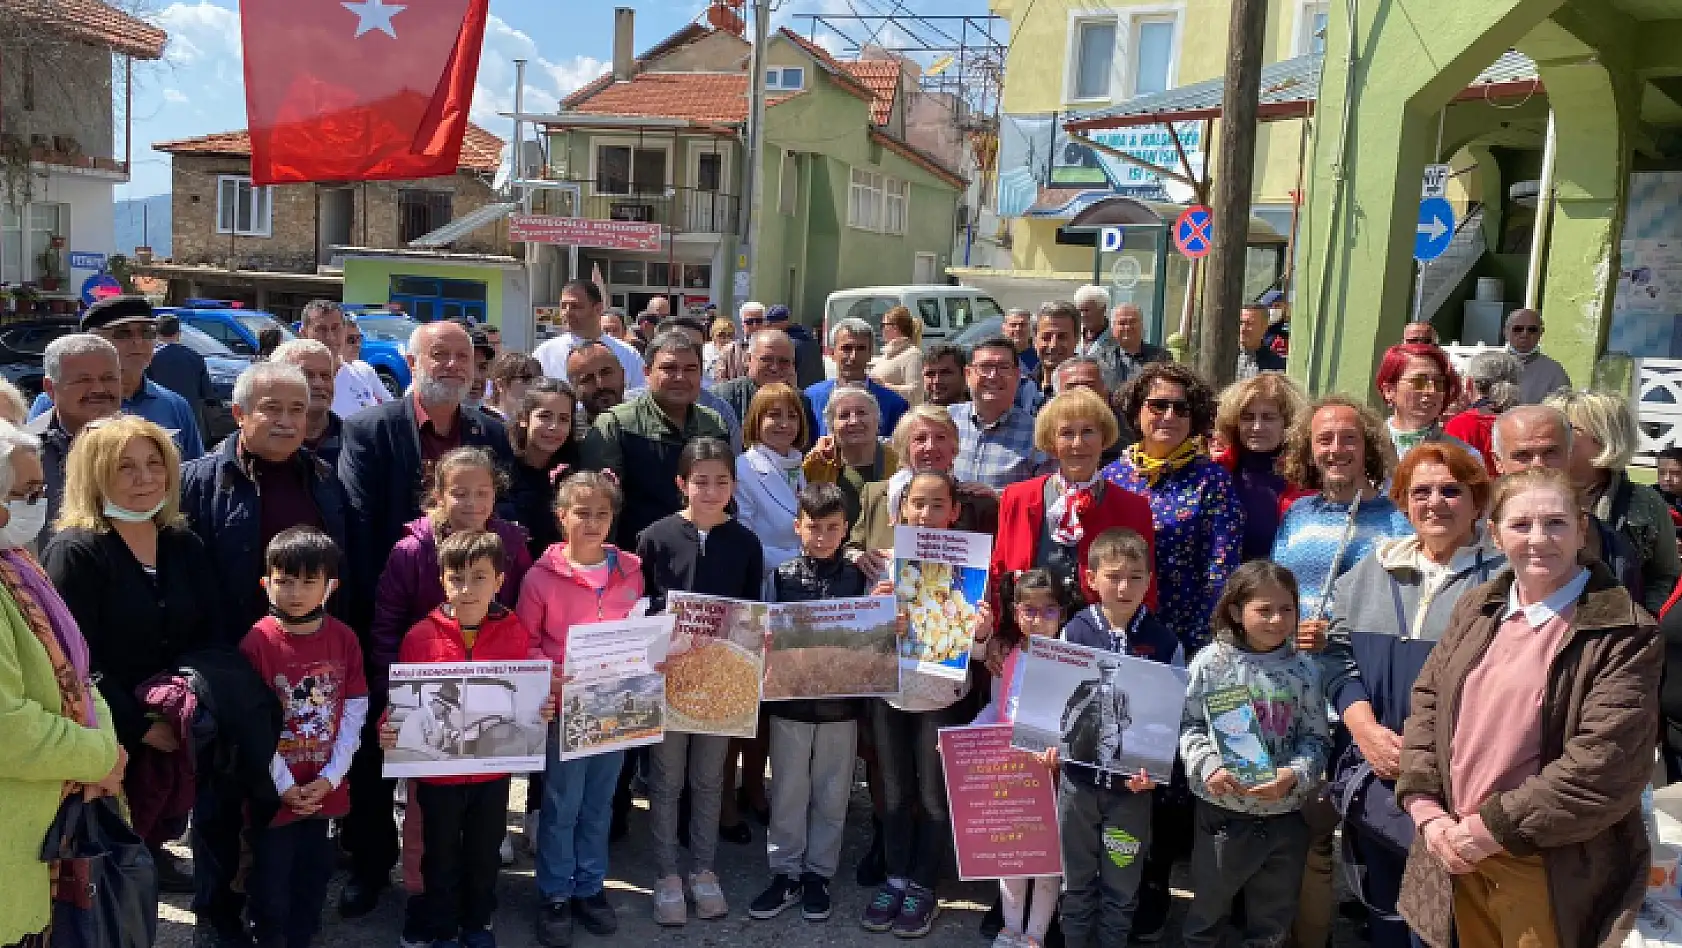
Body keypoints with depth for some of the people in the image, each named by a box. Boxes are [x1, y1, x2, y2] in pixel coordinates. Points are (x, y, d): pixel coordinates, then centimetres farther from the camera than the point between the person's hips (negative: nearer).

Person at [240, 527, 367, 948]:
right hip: (275, 791, -3)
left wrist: (329, 777, -8)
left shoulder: (344, 639, -4)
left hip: (324, 787, 3)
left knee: (314, 876, 17)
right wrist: (284, 785, -13)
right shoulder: (257, 642, -13)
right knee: (270, 882, 9)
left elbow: (354, 712, -2)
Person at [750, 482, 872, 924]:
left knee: (831, 795, 11)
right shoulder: (779, 577, -2)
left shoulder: (861, 579, -2)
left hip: (841, 703, 0)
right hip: (790, 702, 0)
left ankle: (817, 875, 26)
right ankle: (785, 875, 24)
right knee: (788, 793, 10)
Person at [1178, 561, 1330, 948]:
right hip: (1222, 814, -2)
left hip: (1285, 816, 2)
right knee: (1208, 913, 17)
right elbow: (1188, 724, -4)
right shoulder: (1210, 663, -9)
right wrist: (1208, 767, -19)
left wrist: (1294, 775, -18)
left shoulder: (1304, 670, -3)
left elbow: (1316, 738, 0)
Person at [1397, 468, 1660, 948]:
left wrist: (1494, 828, -17)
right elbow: (1426, 701, 7)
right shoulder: (1476, 609, 6)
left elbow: (1605, 762, -18)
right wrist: (1426, 809, -5)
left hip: (1548, 870, -5)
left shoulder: (1625, 634, -11)